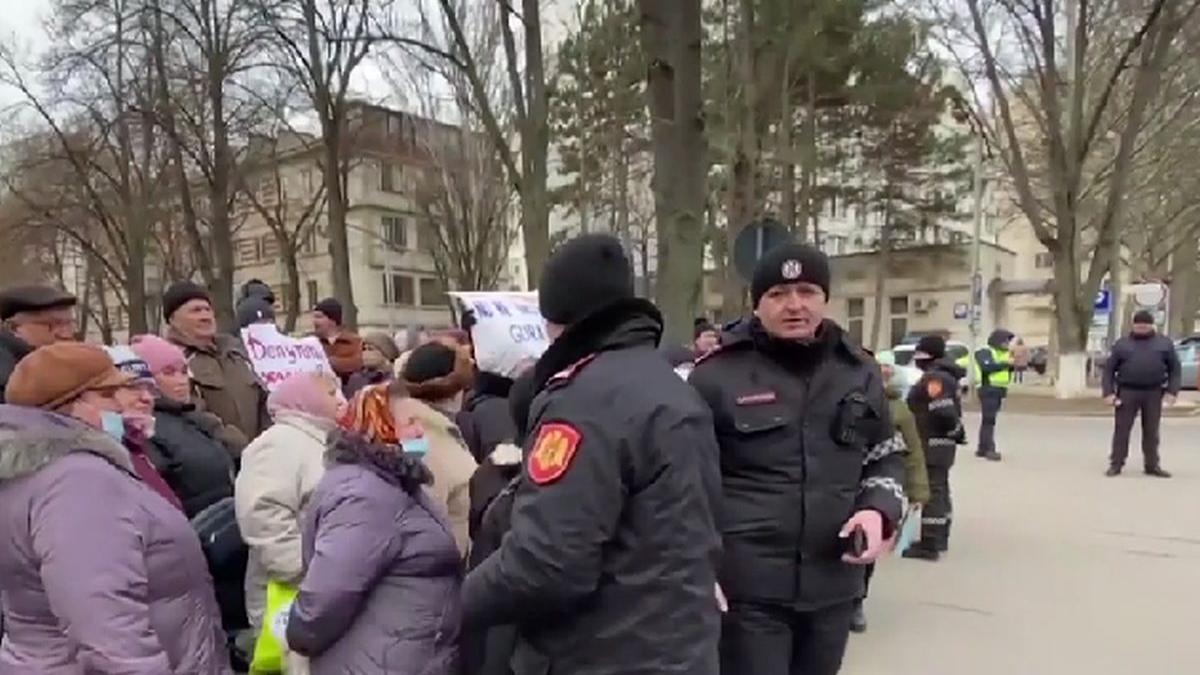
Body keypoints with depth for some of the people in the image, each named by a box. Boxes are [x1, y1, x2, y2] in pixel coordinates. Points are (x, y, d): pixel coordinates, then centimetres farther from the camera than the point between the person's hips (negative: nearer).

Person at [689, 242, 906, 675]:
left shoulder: (859, 372, 7)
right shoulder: (717, 375, -7)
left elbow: (886, 459, 18)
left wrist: (878, 511, -3)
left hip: (833, 584, 5)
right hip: (747, 585, -5)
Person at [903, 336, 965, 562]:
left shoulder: (934, 378, -20)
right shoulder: (943, 375, 15)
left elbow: (944, 411, -27)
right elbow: (947, 411, 19)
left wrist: (955, 430, -12)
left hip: (932, 443, -11)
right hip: (939, 443, 11)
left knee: (931, 492, -8)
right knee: (940, 489, 18)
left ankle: (929, 545, -4)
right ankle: (940, 538, 28)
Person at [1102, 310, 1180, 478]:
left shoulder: (1165, 343, 9)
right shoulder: (1122, 344, 6)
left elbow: (1175, 369, 7)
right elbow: (1109, 370, 5)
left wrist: (1172, 391, -5)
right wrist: (1108, 392, -5)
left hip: (1154, 393, 1)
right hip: (1127, 392, -1)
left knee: (1151, 431, 8)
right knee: (1122, 429, 0)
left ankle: (1152, 465, 17)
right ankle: (1116, 464, 5)